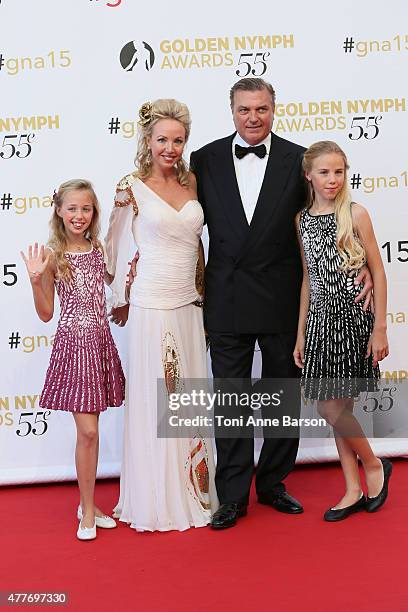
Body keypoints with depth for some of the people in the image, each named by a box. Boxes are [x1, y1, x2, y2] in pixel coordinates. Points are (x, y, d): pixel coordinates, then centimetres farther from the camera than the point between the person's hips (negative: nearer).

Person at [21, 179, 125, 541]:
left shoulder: (98, 249, 8)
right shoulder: (52, 255, -5)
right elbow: (46, 313, -3)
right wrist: (36, 280, -16)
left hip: (101, 342, 4)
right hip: (74, 344, -4)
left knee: (89, 430, 10)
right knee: (88, 431, -6)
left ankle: (87, 504, 23)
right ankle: (87, 511, 9)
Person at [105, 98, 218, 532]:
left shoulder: (191, 183, 7)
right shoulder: (132, 187, -6)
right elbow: (117, 247, 2)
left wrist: (201, 289, 15)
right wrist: (120, 298, 7)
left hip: (189, 304, 5)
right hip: (150, 306, -5)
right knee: (154, 402, 3)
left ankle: (194, 490, 25)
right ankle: (158, 501, 17)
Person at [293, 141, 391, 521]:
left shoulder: (355, 214, -5)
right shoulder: (302, 220, 7)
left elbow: (378, 272, -4)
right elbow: (308, 278, 12)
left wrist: (380, 329, -8)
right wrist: (301, 334, 12)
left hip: (353, 317, -4)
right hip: (320, 319, 5)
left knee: (331, 406, -7)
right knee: (337, 408, 7)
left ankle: (374, 465, 19)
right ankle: (354, 492, 19)